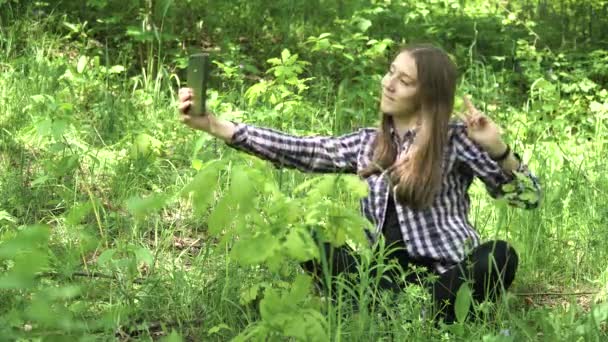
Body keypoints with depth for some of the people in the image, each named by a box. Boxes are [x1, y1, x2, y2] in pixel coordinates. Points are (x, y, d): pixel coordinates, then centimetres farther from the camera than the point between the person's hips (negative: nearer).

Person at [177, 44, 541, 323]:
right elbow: (295, 150, 6)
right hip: (385, 276, 4)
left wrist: (498, 148, -20)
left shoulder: (456, 139, 1)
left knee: (498, 255, -34)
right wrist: (213, 124, 0)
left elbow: (529, 197, -1)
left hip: (444, 276, -4)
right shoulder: (367, 144, 14)